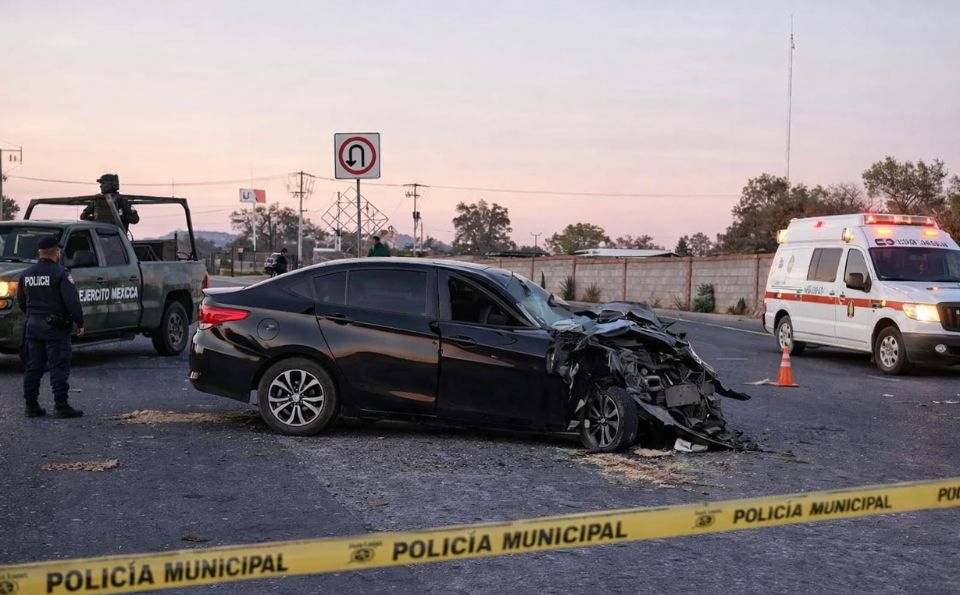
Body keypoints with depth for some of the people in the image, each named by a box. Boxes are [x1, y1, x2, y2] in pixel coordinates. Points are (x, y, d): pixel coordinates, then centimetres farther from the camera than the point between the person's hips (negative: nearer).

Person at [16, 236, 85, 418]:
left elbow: (21, 302, 16)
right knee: (59, 368, -3)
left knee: (33, 367, 11)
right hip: (55, 327, -7)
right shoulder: (60, 274, -13)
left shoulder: (27, 274, 8)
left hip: (33, 326, 7)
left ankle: (31, 405, 14)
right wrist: (79, 323, -11)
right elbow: (72, 301, -19)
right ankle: (61, 406, -4)